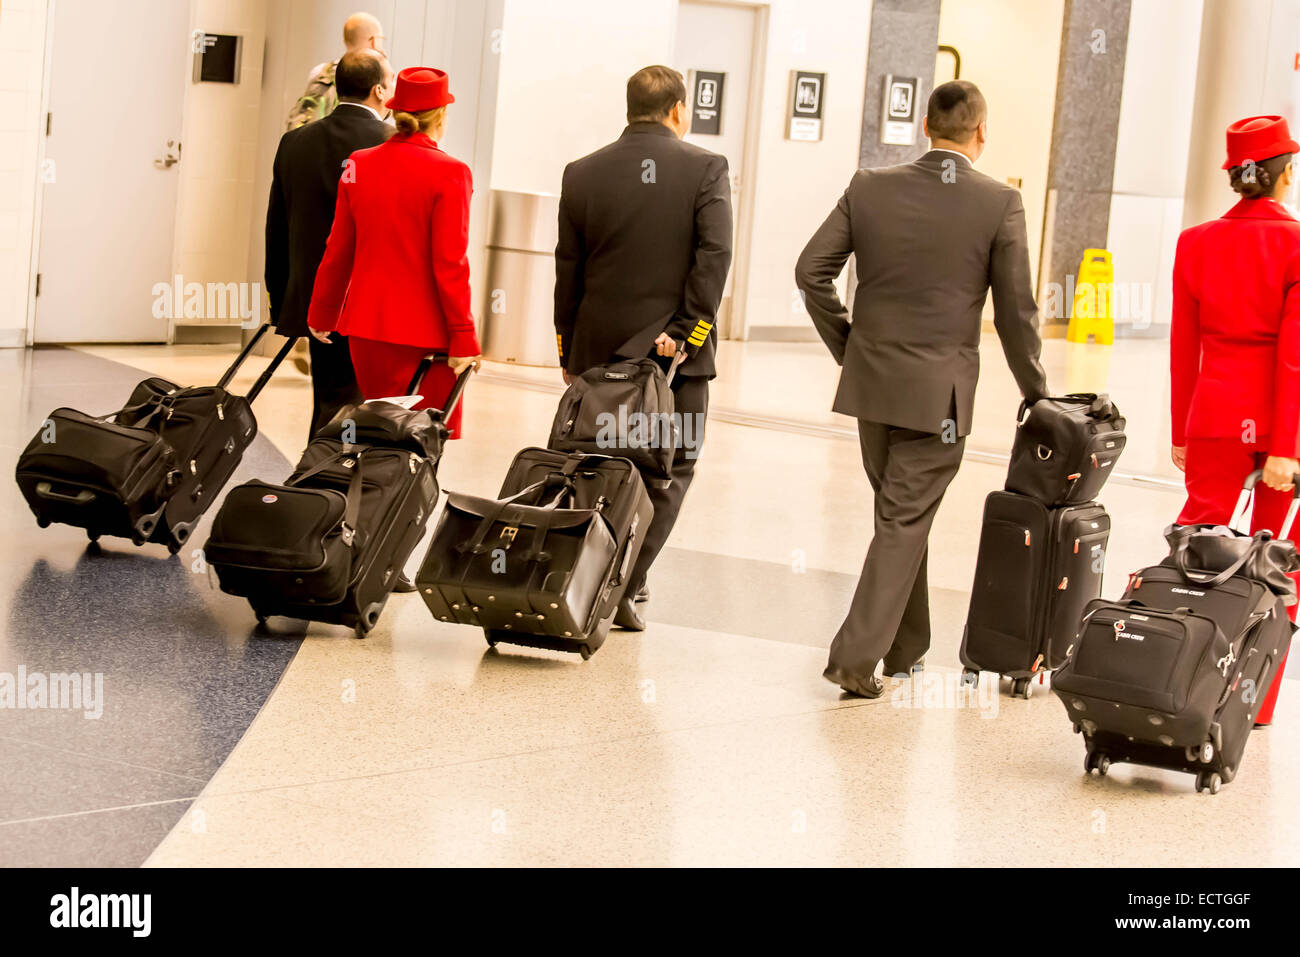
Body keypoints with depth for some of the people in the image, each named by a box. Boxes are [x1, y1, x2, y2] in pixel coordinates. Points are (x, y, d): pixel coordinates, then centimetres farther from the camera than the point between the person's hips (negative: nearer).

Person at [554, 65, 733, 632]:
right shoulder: (705, 169, -5)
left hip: (599, 347, 3)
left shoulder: (583, 174, 3)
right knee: (671, 469, 8)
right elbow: (714, 255, -14)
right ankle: (625, 585, -3)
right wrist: (686, 331, -11)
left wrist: (568, 353, 13)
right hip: (678, 351, -3)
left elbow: (567, 271, 6)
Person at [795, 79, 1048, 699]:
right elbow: (1015, 311, -5)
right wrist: (1034, 392, 8)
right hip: (938, 391, -4)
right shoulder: (999, 204, -8)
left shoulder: (869, 188, 0)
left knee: (901, 514, 19)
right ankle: (856, 656, -6)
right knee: (904, 522, 1)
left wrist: (847, 346, 13)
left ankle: (905, 648, 30)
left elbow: (811, 270, 1)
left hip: (871, 379, 4)